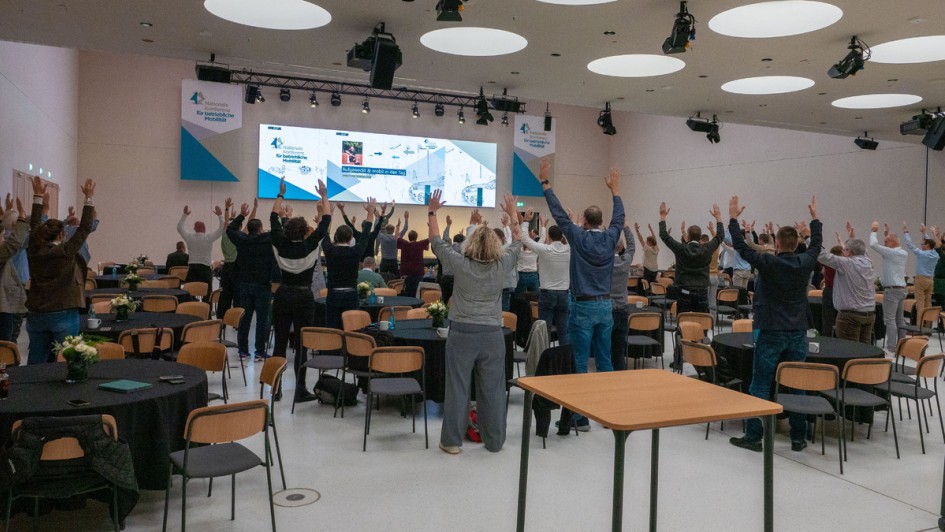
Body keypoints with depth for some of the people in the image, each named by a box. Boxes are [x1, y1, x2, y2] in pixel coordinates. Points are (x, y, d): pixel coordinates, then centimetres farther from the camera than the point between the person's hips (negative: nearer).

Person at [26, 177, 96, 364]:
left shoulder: (34, 252, 2)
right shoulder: (66, 252, -11)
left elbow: (34, 227, 15)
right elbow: (85, 228, -6)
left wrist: (38, 196, 22)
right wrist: (89, 198, 0)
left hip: (36, 316, 5)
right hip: (64, 316, -5)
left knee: (36, 361, 9)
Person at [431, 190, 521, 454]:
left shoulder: (460, 264, -8)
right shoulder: (503, 265, -3)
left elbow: (437, 242, 6)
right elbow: (517, 244, 16)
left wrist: (433, 212, 15)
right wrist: (513, 215, 27)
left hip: (462, 333, -1)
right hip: (492, 334, 2)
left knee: (457, 387, 5)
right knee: (492, 389, 9)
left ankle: (452, 441, 12)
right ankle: (494, 441, 19)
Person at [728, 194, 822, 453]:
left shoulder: (769, 263, -12)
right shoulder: (805, 263, -1)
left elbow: (741, 247, -4)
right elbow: (816, 245, 19)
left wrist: (733, 218, 5)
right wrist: (815, 218, 33)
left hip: (771, 333, -4)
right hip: (798, 334, 4)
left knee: (760, 386, 1)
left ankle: (753, 436, 4)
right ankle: (799, 438, 17)